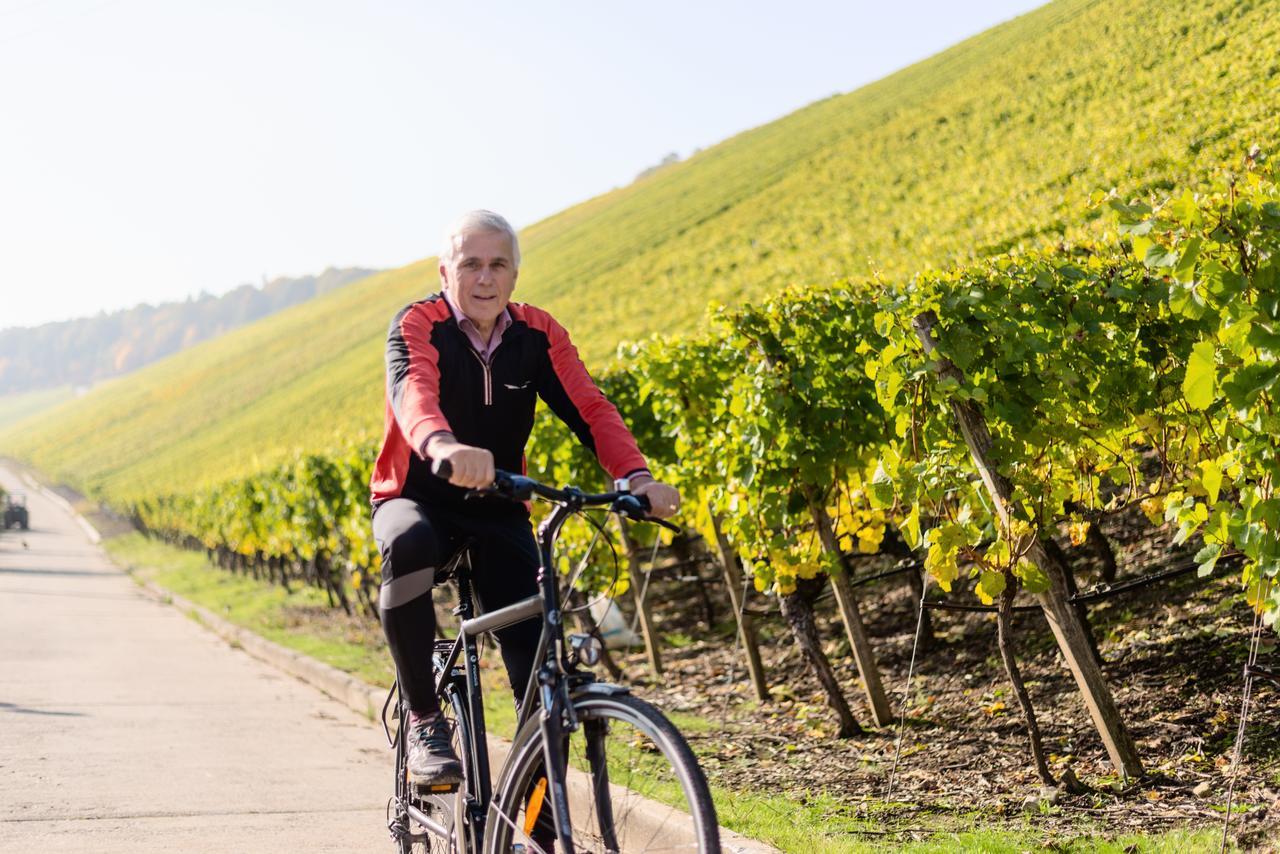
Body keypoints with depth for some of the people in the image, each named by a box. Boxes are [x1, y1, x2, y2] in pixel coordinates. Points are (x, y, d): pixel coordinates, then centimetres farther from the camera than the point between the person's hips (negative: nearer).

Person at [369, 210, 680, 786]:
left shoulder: (538, 335, -5)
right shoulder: (417, 325, -16)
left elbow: (588, 408, -16)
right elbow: (413, 390, -37)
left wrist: (636, 475, -36)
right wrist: (443, 446, -60)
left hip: (499, 511, 3)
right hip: (417, 498, -3)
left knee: (538, 658, -11)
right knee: (409, 544, -39)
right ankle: (424, 719, -24)